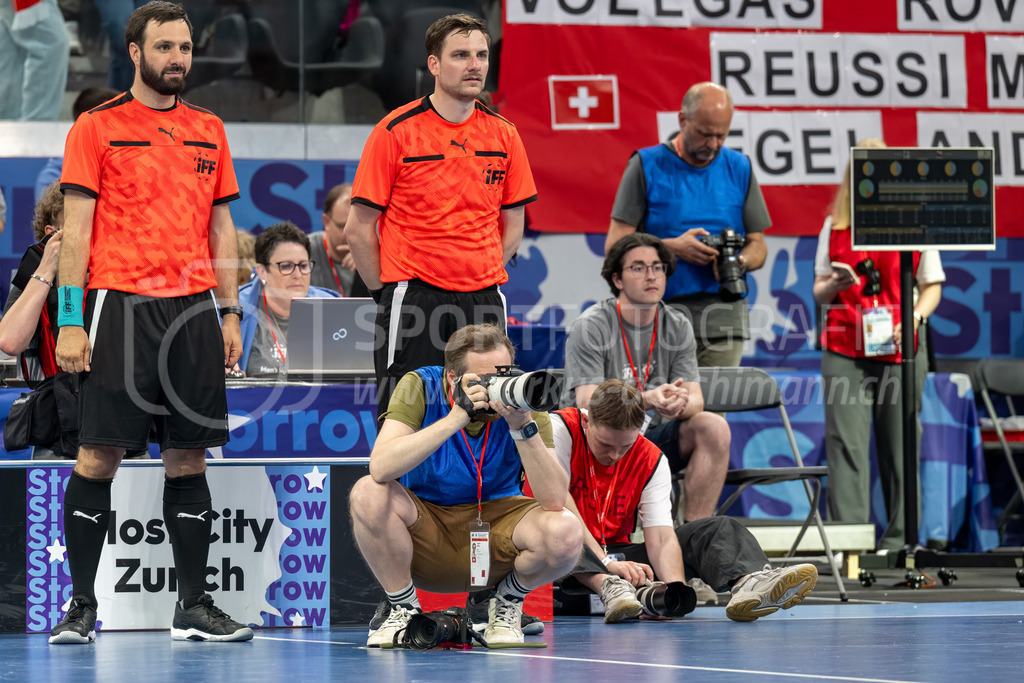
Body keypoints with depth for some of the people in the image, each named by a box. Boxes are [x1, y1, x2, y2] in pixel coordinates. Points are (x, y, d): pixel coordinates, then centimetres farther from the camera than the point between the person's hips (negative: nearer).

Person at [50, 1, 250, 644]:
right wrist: (70, 319, -10)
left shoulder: (209, 131, 14)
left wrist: (230, 312, 11)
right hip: (120, 302, -4)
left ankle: (194, 604, 12)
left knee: (189, 456, 6)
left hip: (194, 308, 4)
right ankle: (82, 606, 3)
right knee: (99, 456, -5)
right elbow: (76, 229, -3)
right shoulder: (98, 127, 0)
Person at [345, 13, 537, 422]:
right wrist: (386, 291, 1)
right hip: (413, 299, -4)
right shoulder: (396, 131, -4)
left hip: (483, 300, 4)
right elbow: (358, 229, 0)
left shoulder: (503, 135, 8)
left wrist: (484, 280, 9)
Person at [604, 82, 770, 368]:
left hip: (724, 315, 3)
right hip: (663, 313, -2)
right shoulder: (646, 166, 3)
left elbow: (758, 245, 16)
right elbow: (615, 245, 0)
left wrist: (740, 262, -7)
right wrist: (673, 247, -14)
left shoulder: (739, 169, 13)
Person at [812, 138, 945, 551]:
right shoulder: (834, 227, 10)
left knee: (899, 445, 2)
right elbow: (819, 291, 14)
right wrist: (835, 285, -9)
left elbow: (932, 286, 10)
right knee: (846, 442, -8)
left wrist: (914, 318, -9)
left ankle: (898, 537, 10)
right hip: (844, 349, 1)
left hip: (900, 349, -1)